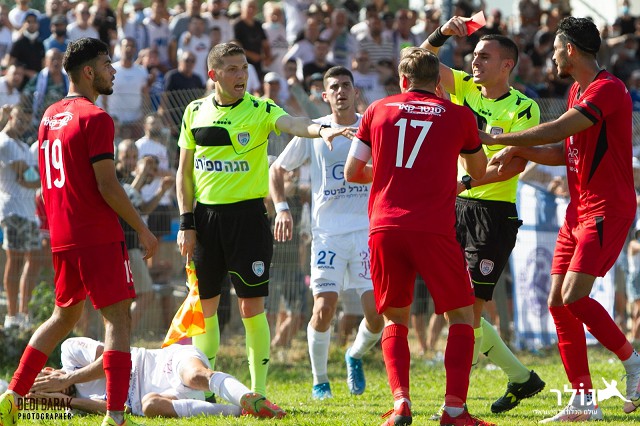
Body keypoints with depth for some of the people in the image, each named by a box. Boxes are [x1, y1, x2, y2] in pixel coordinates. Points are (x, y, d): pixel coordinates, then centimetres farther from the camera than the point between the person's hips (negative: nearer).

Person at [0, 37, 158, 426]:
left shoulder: (50, 116, 14)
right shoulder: (95, 118, -12)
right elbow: (107, 186, -16)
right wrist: (143, 230, -8)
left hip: (61, 237, 8)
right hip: (99, 235, -8)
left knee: (64, 316, 21)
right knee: (118, 318, -7)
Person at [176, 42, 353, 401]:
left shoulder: (260, 109, -3)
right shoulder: (195, 112, 7)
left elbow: (291, 123, -25)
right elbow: (185, 171, 12)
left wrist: (321, 129, -47)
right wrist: (186, 223, 4)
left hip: (247, 214, -3)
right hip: (205, 215, 3)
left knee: (252, 306, -4)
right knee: (204, 305, 8)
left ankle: (259, 391, 3)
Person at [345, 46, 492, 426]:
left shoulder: (379, 110, 13)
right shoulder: (459, 115, 9)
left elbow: (352, 173, 16)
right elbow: (478, 171, 23)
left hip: (384, 228, 2)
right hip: (434, 230, -2)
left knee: (395, 319, 17)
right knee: (462, 316, 11)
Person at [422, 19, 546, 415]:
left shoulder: (523, 108, -9)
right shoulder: (465, 88, 9)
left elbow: (517, 163, -19)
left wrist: (467, 181, -26)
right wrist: (441, 35, -12)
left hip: (494, 211, -7)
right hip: (457, 206, 7)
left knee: (468, 308, -9)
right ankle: (521, 378, 17)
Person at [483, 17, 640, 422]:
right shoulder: (577, 91, 16)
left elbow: (556, 131, -26)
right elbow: (563, 151, 23)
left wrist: (496, 138, -19)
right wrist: (518, 150, 7)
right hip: (579, 210, 10)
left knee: (574, 297, -19)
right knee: (558, 302, 2)